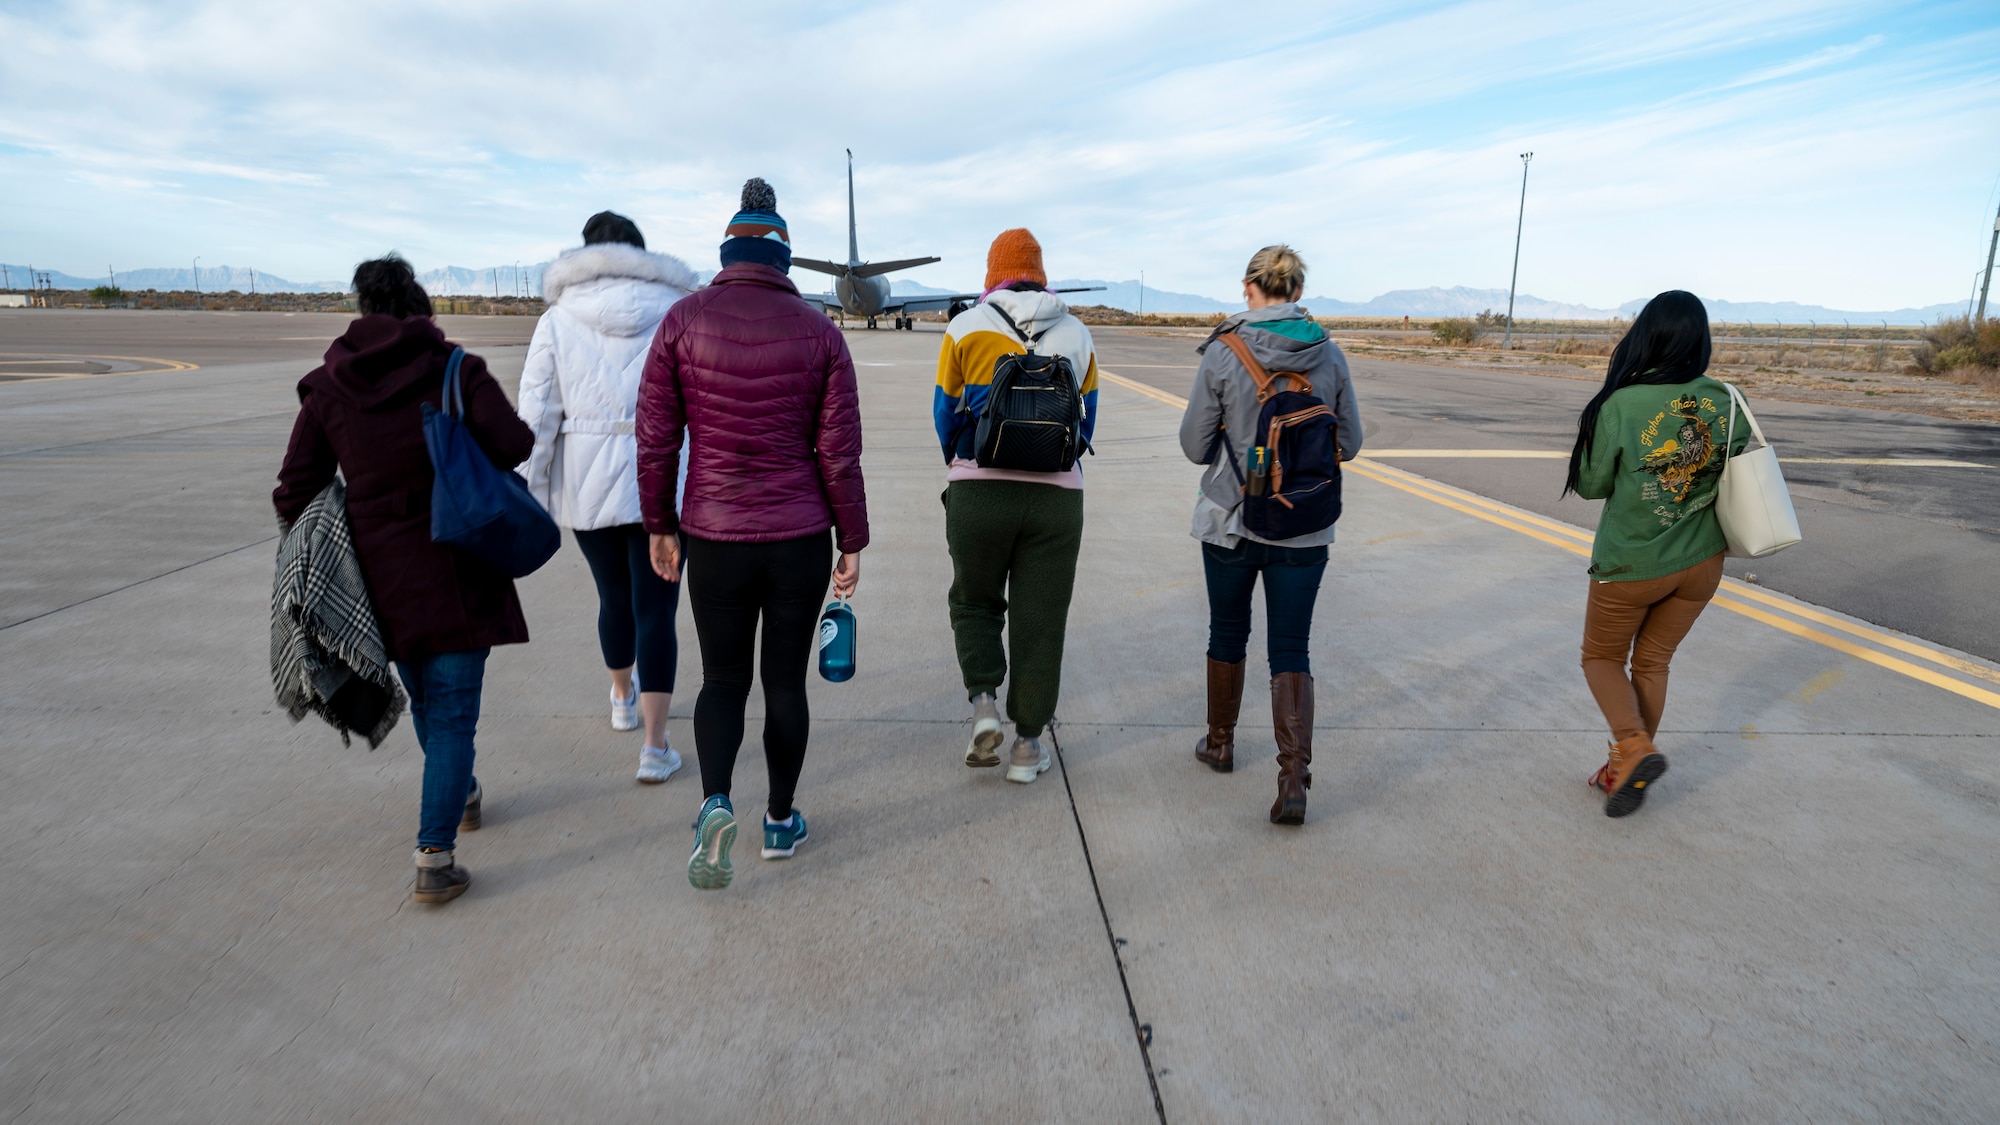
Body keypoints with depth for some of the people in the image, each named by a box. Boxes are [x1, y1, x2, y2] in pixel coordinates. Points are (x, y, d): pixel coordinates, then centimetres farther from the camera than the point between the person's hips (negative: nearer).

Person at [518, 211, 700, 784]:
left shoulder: (558, 321, 0)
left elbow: (537, 417, -3)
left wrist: (528, 494, 3)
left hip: (586, 484, 2)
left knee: (614, 594, 21)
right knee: (656, 607, 2)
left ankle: (624, 699, 45)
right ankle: (655, 747, 2)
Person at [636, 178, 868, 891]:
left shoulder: (683, 321, -3)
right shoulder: (819, 331, -3)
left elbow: (656, 437, -2)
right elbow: (840, 452, -4)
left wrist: (660, 526, 10)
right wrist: (853, 544, 3)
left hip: (714, 538, 0)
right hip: (801, 539, 0)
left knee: (722, 679, 16)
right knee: (785, 681, 14)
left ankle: (715, 802, -5)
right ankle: (781, 821, 26)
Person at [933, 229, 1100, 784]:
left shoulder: (967, 328, 2)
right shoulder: (1077, 336, 9)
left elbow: (946, 414, 6)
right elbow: (1086, 422, 13)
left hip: (977, 491, -1)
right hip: (1058, 496, 1)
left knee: (975, 601, 18)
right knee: (1040, 619, 8)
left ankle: (983, 702, 0)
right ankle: (1028, 744, 13)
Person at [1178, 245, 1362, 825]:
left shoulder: (1223, 353, -11)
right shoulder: (1329, 355, -3)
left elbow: (1195, 446, -7)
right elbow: (1348, 444, 6)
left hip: (1231, 520, -1)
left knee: (1227, 634, 19)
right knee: (1291, 651, 7)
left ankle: (1220, 743, 36)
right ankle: (1294, 776, -5)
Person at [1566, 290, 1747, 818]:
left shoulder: (1620, 406, -19)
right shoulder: (1723, 400, -6)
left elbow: (1590, 485, -8)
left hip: (1630, 565, -4)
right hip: (1702, 562, 4)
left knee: (1602, 658, 16)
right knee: (1652, 662, 18)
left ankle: (1635, 748, -5)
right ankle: (1627, 772, 27)